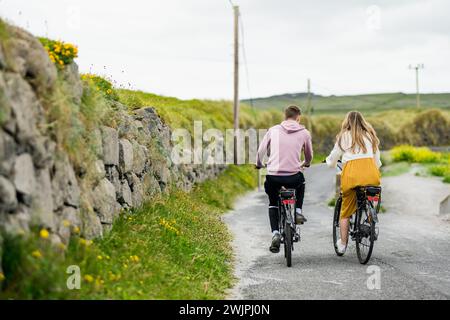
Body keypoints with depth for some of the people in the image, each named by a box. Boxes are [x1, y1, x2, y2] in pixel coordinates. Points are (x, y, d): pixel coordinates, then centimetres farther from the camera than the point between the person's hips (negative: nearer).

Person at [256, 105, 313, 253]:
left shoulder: (273, 130, 5)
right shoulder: (304, 133, 5)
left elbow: (261, 151, 10)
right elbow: (309, 156, 19)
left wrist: (259, 164, 31)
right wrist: (305, 164, 42)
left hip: (273, 176, 0)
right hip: (293, 177, 0)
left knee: (273, 203, 24)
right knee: (301, 184, 37)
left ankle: (275, 234, 5)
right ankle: (298, 212, 24)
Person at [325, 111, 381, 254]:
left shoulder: (343, 137, 13)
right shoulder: (370, 135, 21)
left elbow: (331, 162, 15)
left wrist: (329, 161, 38)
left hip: (351, 174, -2)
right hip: (371, 175, 2)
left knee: (346, 211, 12)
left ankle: (342, 244, 16)